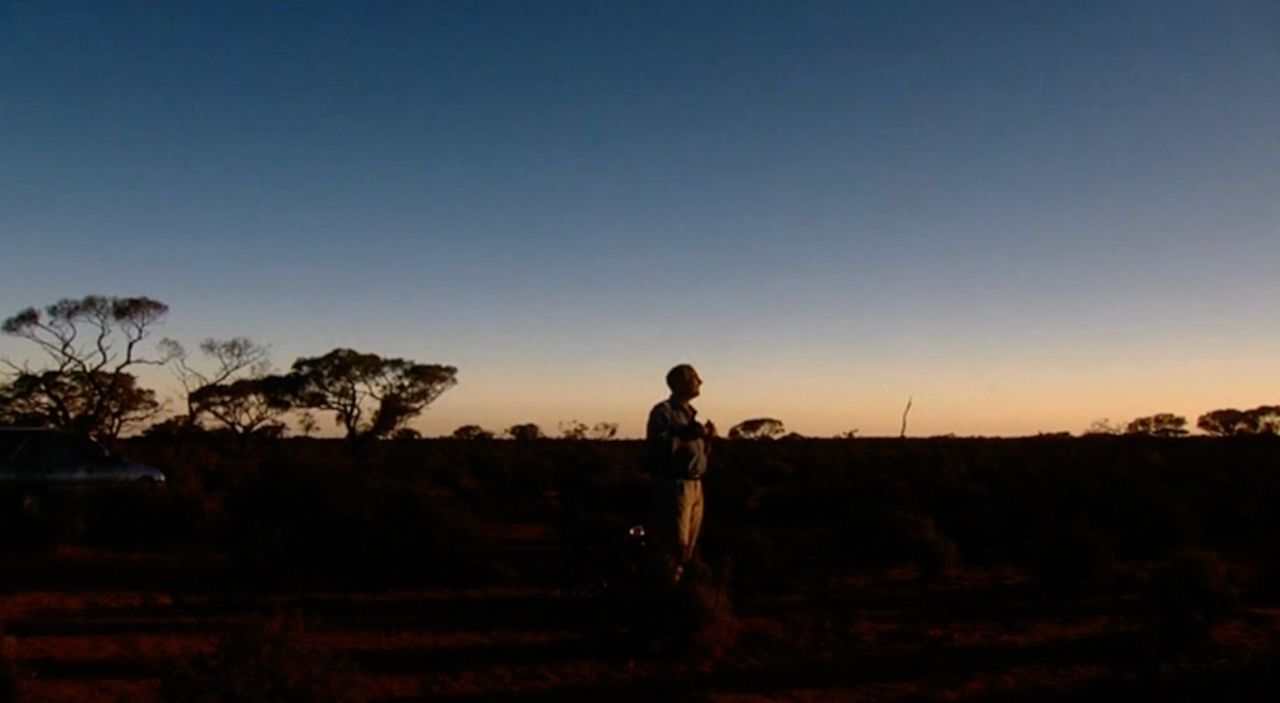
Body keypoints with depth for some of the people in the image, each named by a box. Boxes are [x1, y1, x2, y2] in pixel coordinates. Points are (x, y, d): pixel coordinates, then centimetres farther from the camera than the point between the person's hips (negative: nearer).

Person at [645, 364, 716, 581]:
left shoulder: (690, 413, 18)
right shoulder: (663, 411, -8)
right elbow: (656, 447, -20)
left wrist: (707, 437, 5)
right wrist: (686, 437, -22)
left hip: (695, 485, 9)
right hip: (673, 485, -9)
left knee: (689, 545, 11)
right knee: (675, 544, -9)